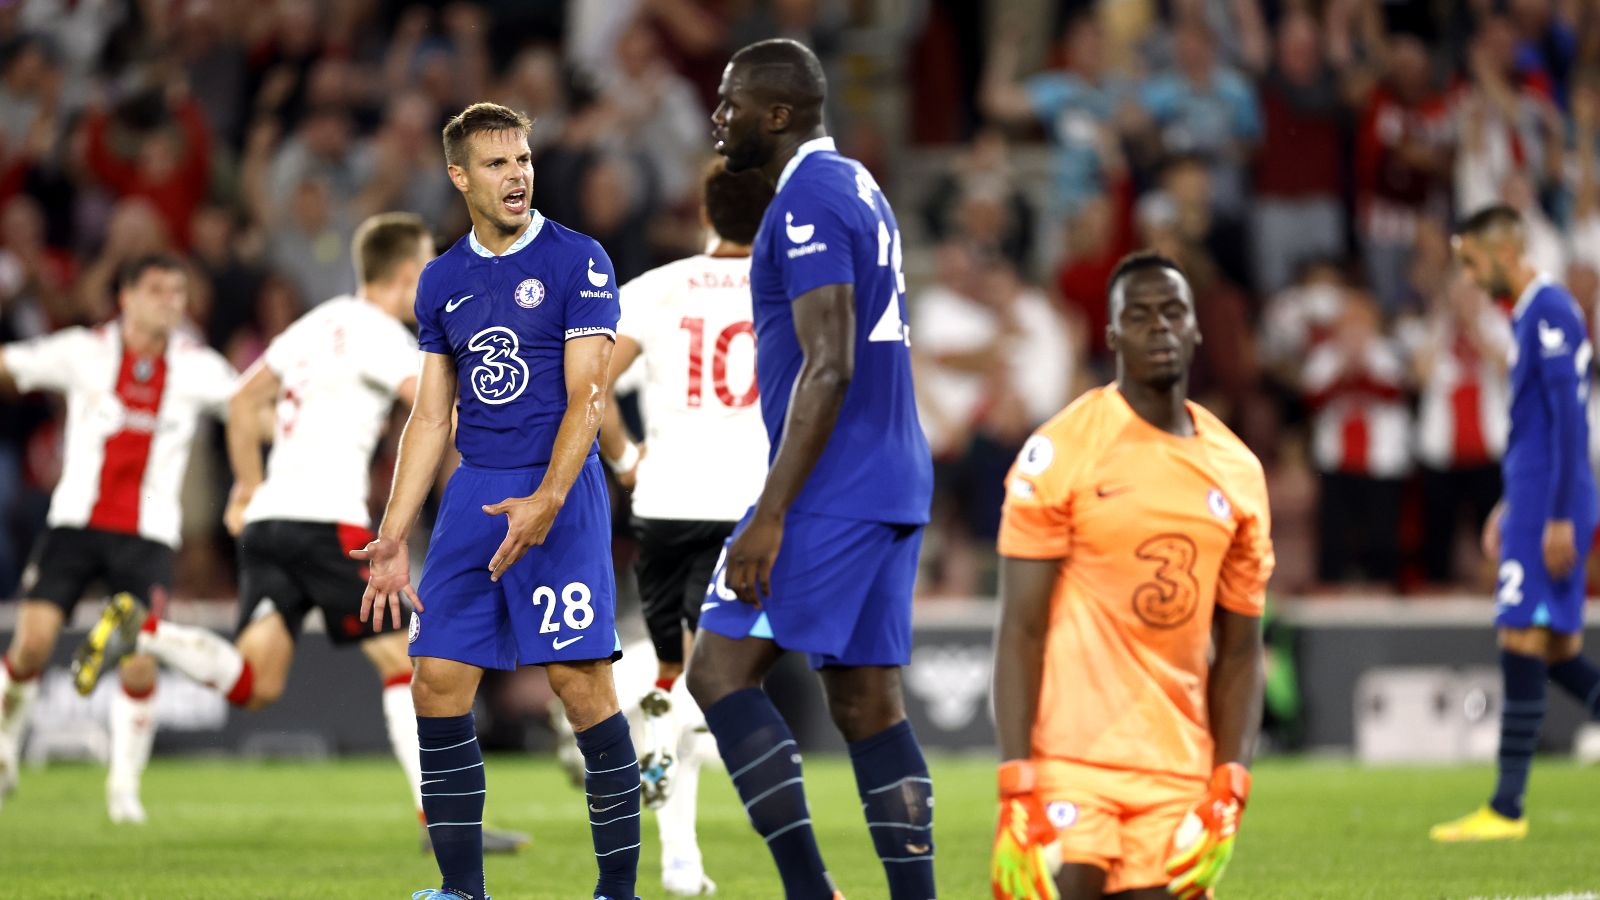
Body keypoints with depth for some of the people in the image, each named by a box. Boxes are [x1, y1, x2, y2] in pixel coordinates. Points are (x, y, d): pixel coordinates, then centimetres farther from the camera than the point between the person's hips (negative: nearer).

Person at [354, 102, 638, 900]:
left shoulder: (576, 263, -4)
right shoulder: (442, 282, 13)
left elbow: (585, 399, -10)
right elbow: (431, 417, 15)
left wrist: (547, 501, -24)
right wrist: (392, 538, 9)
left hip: (557, 497, -6)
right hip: (472, 497, 6)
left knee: (581, 685, -10)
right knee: (437, 684, 0)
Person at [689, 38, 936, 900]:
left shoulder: (808, 200, -13)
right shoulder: (860, 190, 17)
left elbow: (828, 368, -21)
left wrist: (770, 515, -23)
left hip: (830, 491, -9)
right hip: (894, 487, 10)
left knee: (720, 669, -6)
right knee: (868, 703, 7)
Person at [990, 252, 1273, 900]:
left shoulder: (1238, 475, 11)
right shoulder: (1062, 452, -4)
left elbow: (1240, 650, 14)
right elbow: (1021, 631, -6)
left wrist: (1228, 794, 2)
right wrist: (1016, 792, -13)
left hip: (1177, 774, 4)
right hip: (1071, 765, -4)